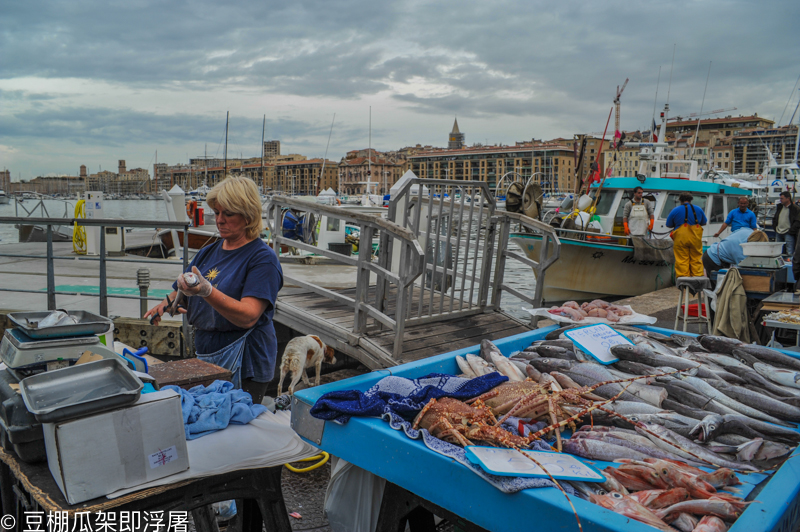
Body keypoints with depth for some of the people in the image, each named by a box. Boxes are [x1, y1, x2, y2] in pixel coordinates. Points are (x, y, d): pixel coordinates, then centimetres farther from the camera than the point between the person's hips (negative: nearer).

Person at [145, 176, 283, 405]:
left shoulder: (263, 258, -12)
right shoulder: (208, 252, 11)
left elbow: (248, 316, -24)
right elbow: (183, 292, 20)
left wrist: (206, 291, -36)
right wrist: (167, 304, -4)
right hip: (204, 359, 7)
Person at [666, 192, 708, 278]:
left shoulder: (675, 210, 1)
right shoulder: (699, 210, 11)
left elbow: (669, 225, 7)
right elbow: (704, 223, 23)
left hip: (680, 238, -3)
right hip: (695, 238, 3)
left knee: (682, 259, 0)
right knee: (696, 258, 9)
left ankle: (683, 276, -2)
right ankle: (697, 275, 9)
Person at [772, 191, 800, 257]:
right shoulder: (780, 207, 15)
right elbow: (774, 219, 23)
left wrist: (791, 231, -14)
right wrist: (775, 228, 10)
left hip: (788, 234, -7)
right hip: (778, 233, 7)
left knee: (789, 253, -9)